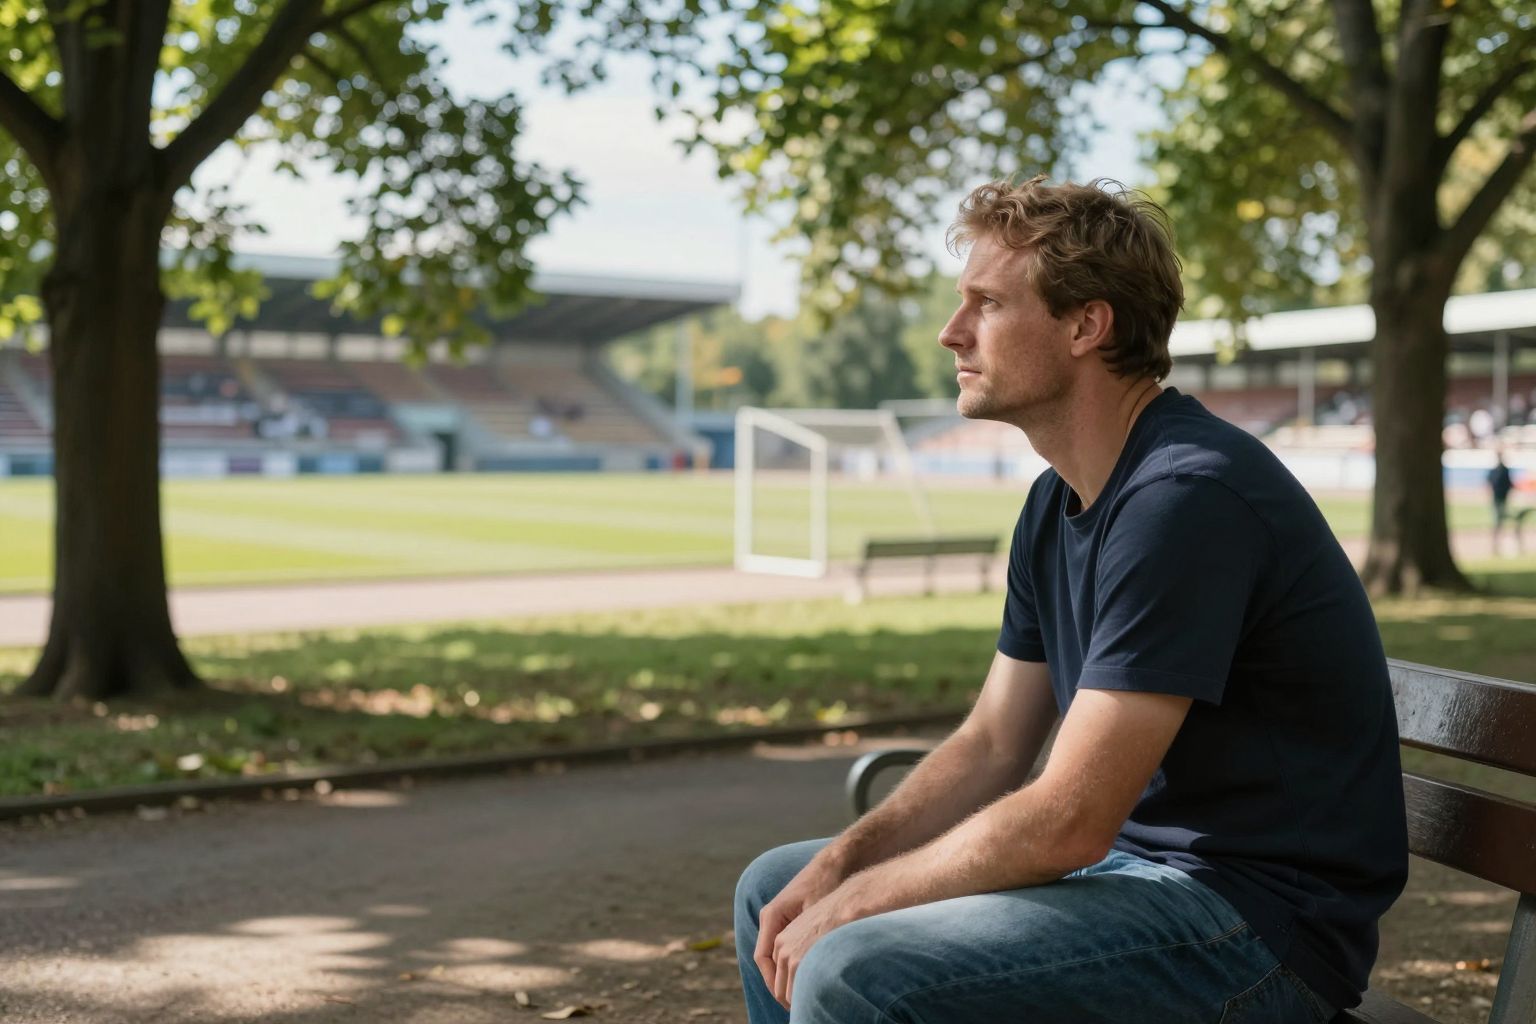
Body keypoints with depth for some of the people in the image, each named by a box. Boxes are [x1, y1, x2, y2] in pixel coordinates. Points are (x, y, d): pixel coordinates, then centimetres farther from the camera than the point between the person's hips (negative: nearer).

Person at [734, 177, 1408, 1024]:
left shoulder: (1186, 497, -23)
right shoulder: (1059, 500, 8)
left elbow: (1066, 821, -25)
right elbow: (991, 746, 11)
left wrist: (850, 905, -14)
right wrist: (838, 864, -3)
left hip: (1257, 918, -9)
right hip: (1124, 854, 10)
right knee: (772, 890, 13)